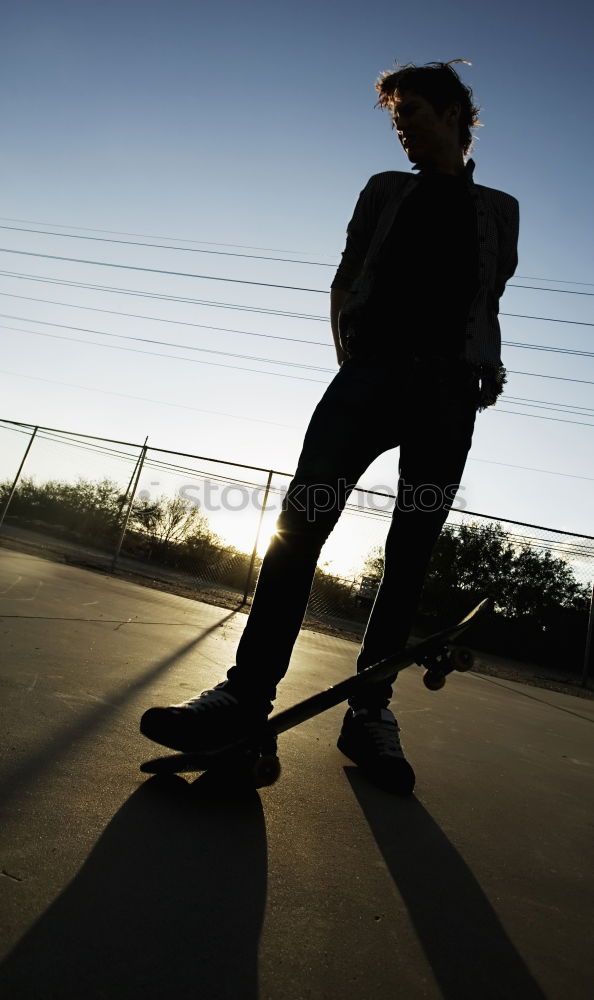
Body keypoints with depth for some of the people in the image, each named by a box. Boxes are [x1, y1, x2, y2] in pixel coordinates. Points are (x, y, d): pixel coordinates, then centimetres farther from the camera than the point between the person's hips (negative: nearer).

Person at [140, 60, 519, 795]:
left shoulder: (499, 209, 24)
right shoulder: (384, 189, 24)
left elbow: (489, 306, 22)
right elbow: (344, 282, 18)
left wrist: (490, 366, 2)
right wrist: (349, 356, 2)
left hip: (449, 389, 1)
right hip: (373, 369, 0)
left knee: (411, 548, -6)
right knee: (302, 516, -18)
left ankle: (369, 709, 0)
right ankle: (248, 690, -16)